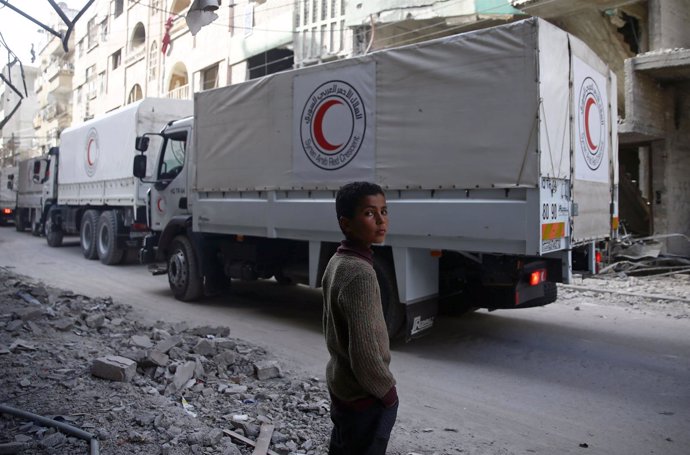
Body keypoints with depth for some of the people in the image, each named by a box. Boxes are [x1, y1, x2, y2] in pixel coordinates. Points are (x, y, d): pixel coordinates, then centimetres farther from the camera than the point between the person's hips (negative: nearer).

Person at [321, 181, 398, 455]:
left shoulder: (337, 261, 2)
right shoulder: (360, 273, -28)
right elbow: (365, 354, -30)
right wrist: (387, 391, -12)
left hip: (341, 387, 9)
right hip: (365, 398, -9)